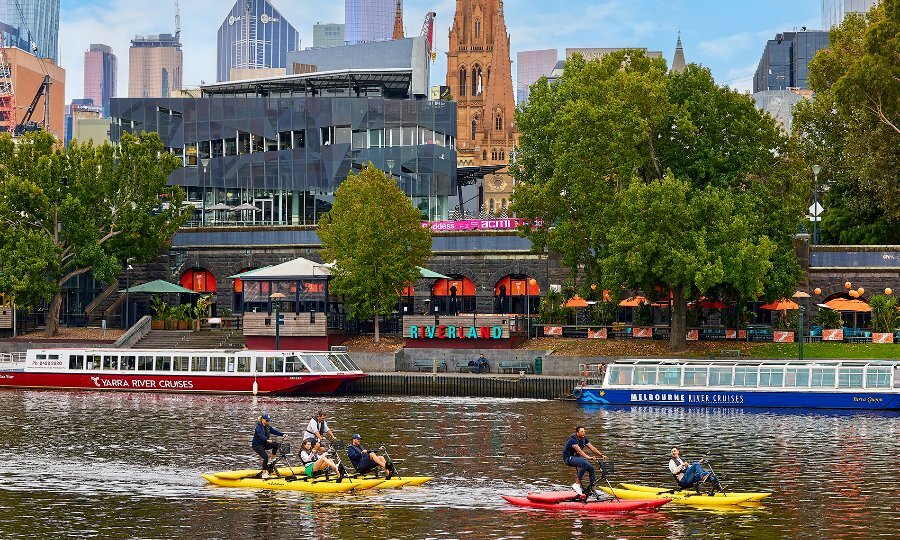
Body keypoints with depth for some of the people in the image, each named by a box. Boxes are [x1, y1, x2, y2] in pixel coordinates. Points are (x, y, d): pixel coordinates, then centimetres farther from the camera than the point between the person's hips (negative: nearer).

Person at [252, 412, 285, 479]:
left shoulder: (268, 427, 7)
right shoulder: (259, 426, -16)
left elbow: (275, 431, -4)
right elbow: (261, 435, -33)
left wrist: (283, 434, -21)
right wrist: (267, 440, -51)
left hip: (264, 444, 7)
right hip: (256, 445, -7)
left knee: (275, 444, -16)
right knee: (265, 457, -24)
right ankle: (264, 473, -19)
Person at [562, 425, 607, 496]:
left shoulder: (584, 439, 2)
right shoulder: (573, 440, -23)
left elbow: (592, 448, -2)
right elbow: (579, 451, -35)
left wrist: (601, 455, -15)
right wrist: (588, 457, -47)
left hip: (577, 457, 8)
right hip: (568, 458, -8)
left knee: (591, 468, -9)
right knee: (584, 463, -33)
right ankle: (577, 484, -31)